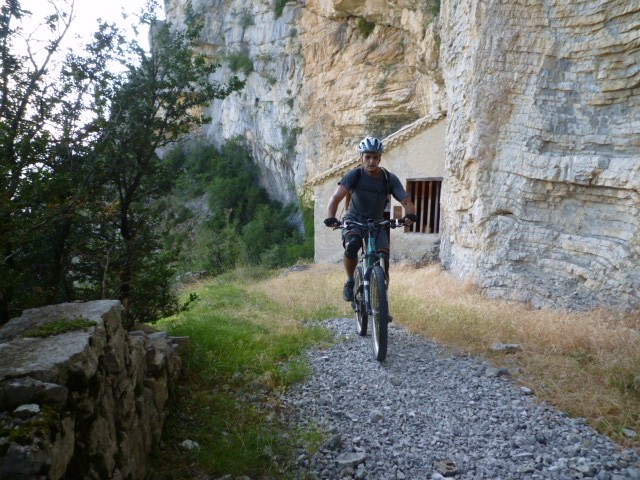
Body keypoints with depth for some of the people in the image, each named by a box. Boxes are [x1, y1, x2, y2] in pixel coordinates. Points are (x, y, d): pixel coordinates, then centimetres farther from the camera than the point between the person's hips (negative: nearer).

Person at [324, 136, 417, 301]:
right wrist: (330, 217, -45)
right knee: (352, 245, -34)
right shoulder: (354, 175, -14)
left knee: (383, 261, -15)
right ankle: (350, 282, -9)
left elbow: (406, 201, -16)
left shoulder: (390, 179, -9)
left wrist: (409, 214, -39)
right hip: (354, 220, -2)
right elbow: (336, 197, -26)